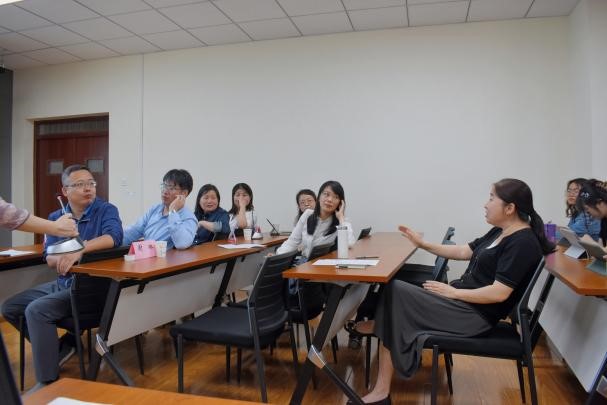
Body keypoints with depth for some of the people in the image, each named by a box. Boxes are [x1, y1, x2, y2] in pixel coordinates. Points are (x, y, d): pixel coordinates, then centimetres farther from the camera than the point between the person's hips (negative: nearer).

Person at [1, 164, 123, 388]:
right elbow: (49, 257, 0)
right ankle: (61, 346, 20)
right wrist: (62, 259, -23)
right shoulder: (55, 218, 9)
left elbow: (114, 236, -29)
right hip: (61, 283, 8)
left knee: (36, 310, -23)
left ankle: (48, 381, -11)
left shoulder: (106, 210, -8)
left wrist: (80, 250, -42)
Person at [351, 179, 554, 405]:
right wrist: (423, 244, 9)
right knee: (395, 291, -2)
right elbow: (463, 252, 15)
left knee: (396, 293, -14)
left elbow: (499, 293, -24)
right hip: (464, 301, 9)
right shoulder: (500, 232, 12)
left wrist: (453, 293, -16)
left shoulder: (523, 243, -17)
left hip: (476, 314, -9)